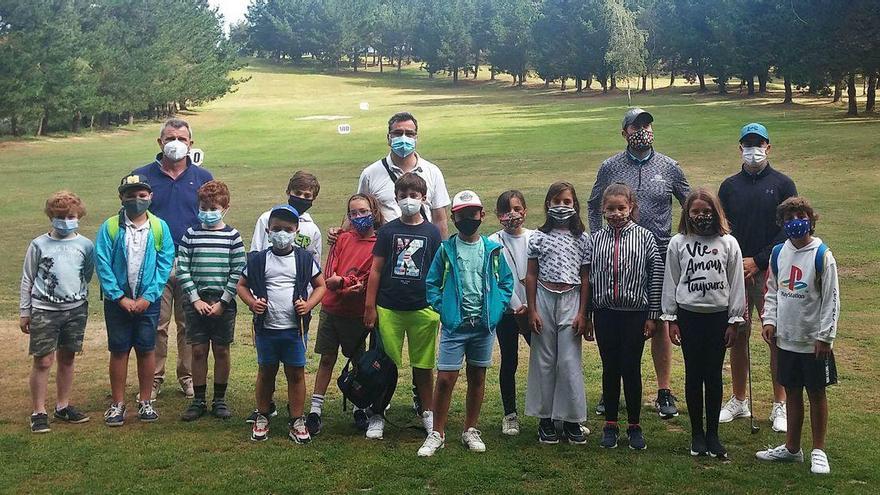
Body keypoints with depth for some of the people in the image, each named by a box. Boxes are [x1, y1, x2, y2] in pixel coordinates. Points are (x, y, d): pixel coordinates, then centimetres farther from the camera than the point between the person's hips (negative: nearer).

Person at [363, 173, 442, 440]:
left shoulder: (431, 232, 4)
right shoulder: (388, 230, 2)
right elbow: (376, 269, 3)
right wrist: (369, 306, 0)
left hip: (423, 309, 1)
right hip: (388, 308, 0)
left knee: (424, 365, 10)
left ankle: (427, 413, 24)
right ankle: (377, 416, 15)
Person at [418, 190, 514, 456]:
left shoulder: (493, 250, 2)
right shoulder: (446, 250, -1)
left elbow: (506, 282, 7)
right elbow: (432, 284, 3)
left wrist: (497, 309, -4)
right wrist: (442, 309, -7)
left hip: (484, 325, 2)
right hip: (454, 325, -2)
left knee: (477, 377, 12)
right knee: (445, 379, -4)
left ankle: (470, 430, 25)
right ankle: (437, 433, 9)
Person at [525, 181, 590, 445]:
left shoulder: (581, 238, 4)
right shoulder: (539, 236, 3)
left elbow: (585, 278, 4)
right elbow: (531, 275, 4)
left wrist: (582, 313, -1)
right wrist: (532, 310, -1)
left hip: (570, 299, 0)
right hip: (544, 298, 0)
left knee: (570, 362, -1)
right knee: (543, 360, 5)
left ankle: (571, 419, 10)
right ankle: (545, 419, 14)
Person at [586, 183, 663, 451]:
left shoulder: (644, 237, -2)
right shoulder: (595, 239, 3)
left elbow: (656, 276, -1)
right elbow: (588, 278, 7)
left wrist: (653, 315, -3)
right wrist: (586, 316, 7)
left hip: (635, 313, -2)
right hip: (605, 313, 2)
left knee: (632, 369, 3)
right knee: (610, 368, 9)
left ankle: (634, 425, 17)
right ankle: (610, 425, 20)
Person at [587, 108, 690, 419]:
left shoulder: (669, 167, 4)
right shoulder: (610, 168, 4)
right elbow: (594, 206, 14)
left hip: (660, 257, 0)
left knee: (660, 324, 5)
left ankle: (664, 393, 14)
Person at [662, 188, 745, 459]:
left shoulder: (728, 243, 0)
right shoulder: (678, 243, 1)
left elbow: (736, 284, 2)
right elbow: (670, 282, 4)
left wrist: (734, 321, 0)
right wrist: (671, 319, 2)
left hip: (718, 317, 0)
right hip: (689, 316, 0)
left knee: (714, 375, 6)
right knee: (693, 375, 6)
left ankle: (713, 434, 16)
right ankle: (697, 433, 17)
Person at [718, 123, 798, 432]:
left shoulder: (782, 184, 2)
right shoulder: (729, 186, 11)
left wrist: (758, 261, -10)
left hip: (770, 272, -3)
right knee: (737, 337, 7)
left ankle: (780, 406, 7)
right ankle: (739, 401, 20)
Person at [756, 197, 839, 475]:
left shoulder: (822, 256, -11)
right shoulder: (778, 253, 4)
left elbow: (831, 299, -11)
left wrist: (825, 336, -13)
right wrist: (769, 320, 3)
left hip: (813, 341, -5)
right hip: (786, 338, 5)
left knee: (816, 394, 6)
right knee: (792, 393, 15)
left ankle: (818, 451, 18)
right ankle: (791, 448, 27)